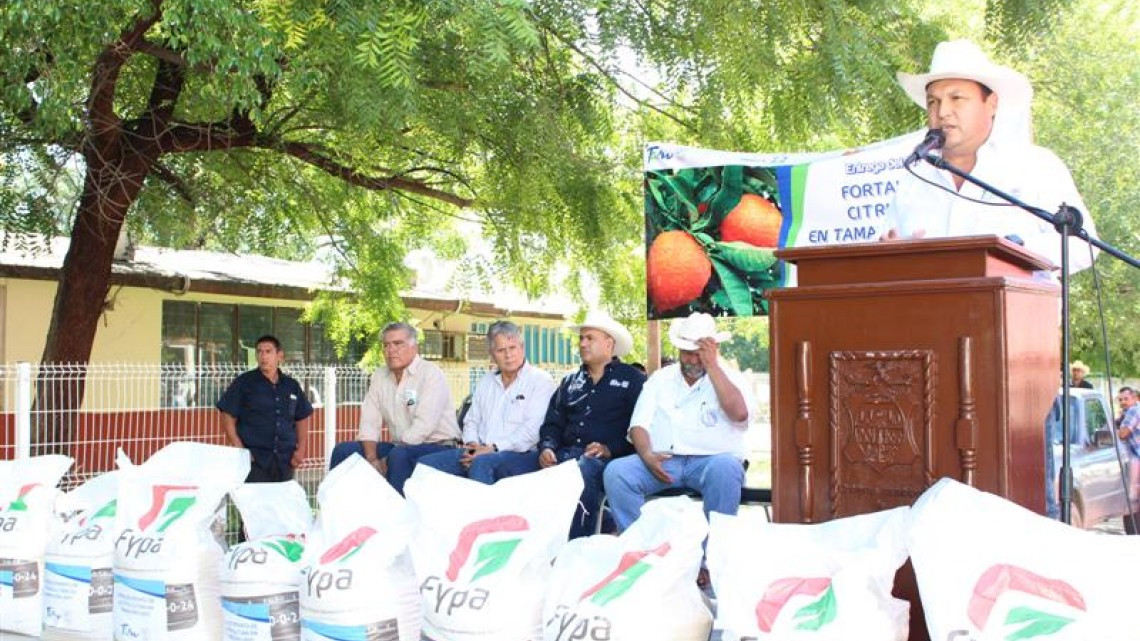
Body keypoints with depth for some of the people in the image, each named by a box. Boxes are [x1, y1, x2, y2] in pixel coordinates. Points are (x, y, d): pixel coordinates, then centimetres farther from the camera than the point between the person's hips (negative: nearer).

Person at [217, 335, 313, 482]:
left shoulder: (292, 386, 14)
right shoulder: (244, 383, 3)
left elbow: (302, 418, 22)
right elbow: (228, 416, 0)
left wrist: (300, 449, 10)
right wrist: (239, 448, -10)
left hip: (285, 462, 4)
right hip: (254, 460, -4)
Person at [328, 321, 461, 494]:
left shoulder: (431, 374, -12)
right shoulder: (379, 377, 9)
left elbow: (423, 426, -21)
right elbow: (369, 423, 3)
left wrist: (388, 460, -22)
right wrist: (372, 458, -15)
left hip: (437, 447, -7)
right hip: (400, 446, 7)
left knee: (399, 455, -36)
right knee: (344, 450, -5)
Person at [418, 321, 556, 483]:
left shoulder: (541, 381, -1)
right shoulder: (486, 382, 22)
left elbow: (533, 429, -12)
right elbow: (471, 420, 23)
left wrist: (493, 448, -18)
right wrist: (471, 445, 0)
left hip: (520, 455, -6)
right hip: (480, 452, 7)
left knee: (481, 464, -39)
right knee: (425, 463, -14)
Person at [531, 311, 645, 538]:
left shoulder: (632, 379, 8)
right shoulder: (570, 381, 26)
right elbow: (553, 423, 21)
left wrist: (610, 449, -16)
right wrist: (547, 448, 0)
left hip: (610, 458, -5)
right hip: (568, 452, 5)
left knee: (583, 469, -38)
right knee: (540, 472, -27)